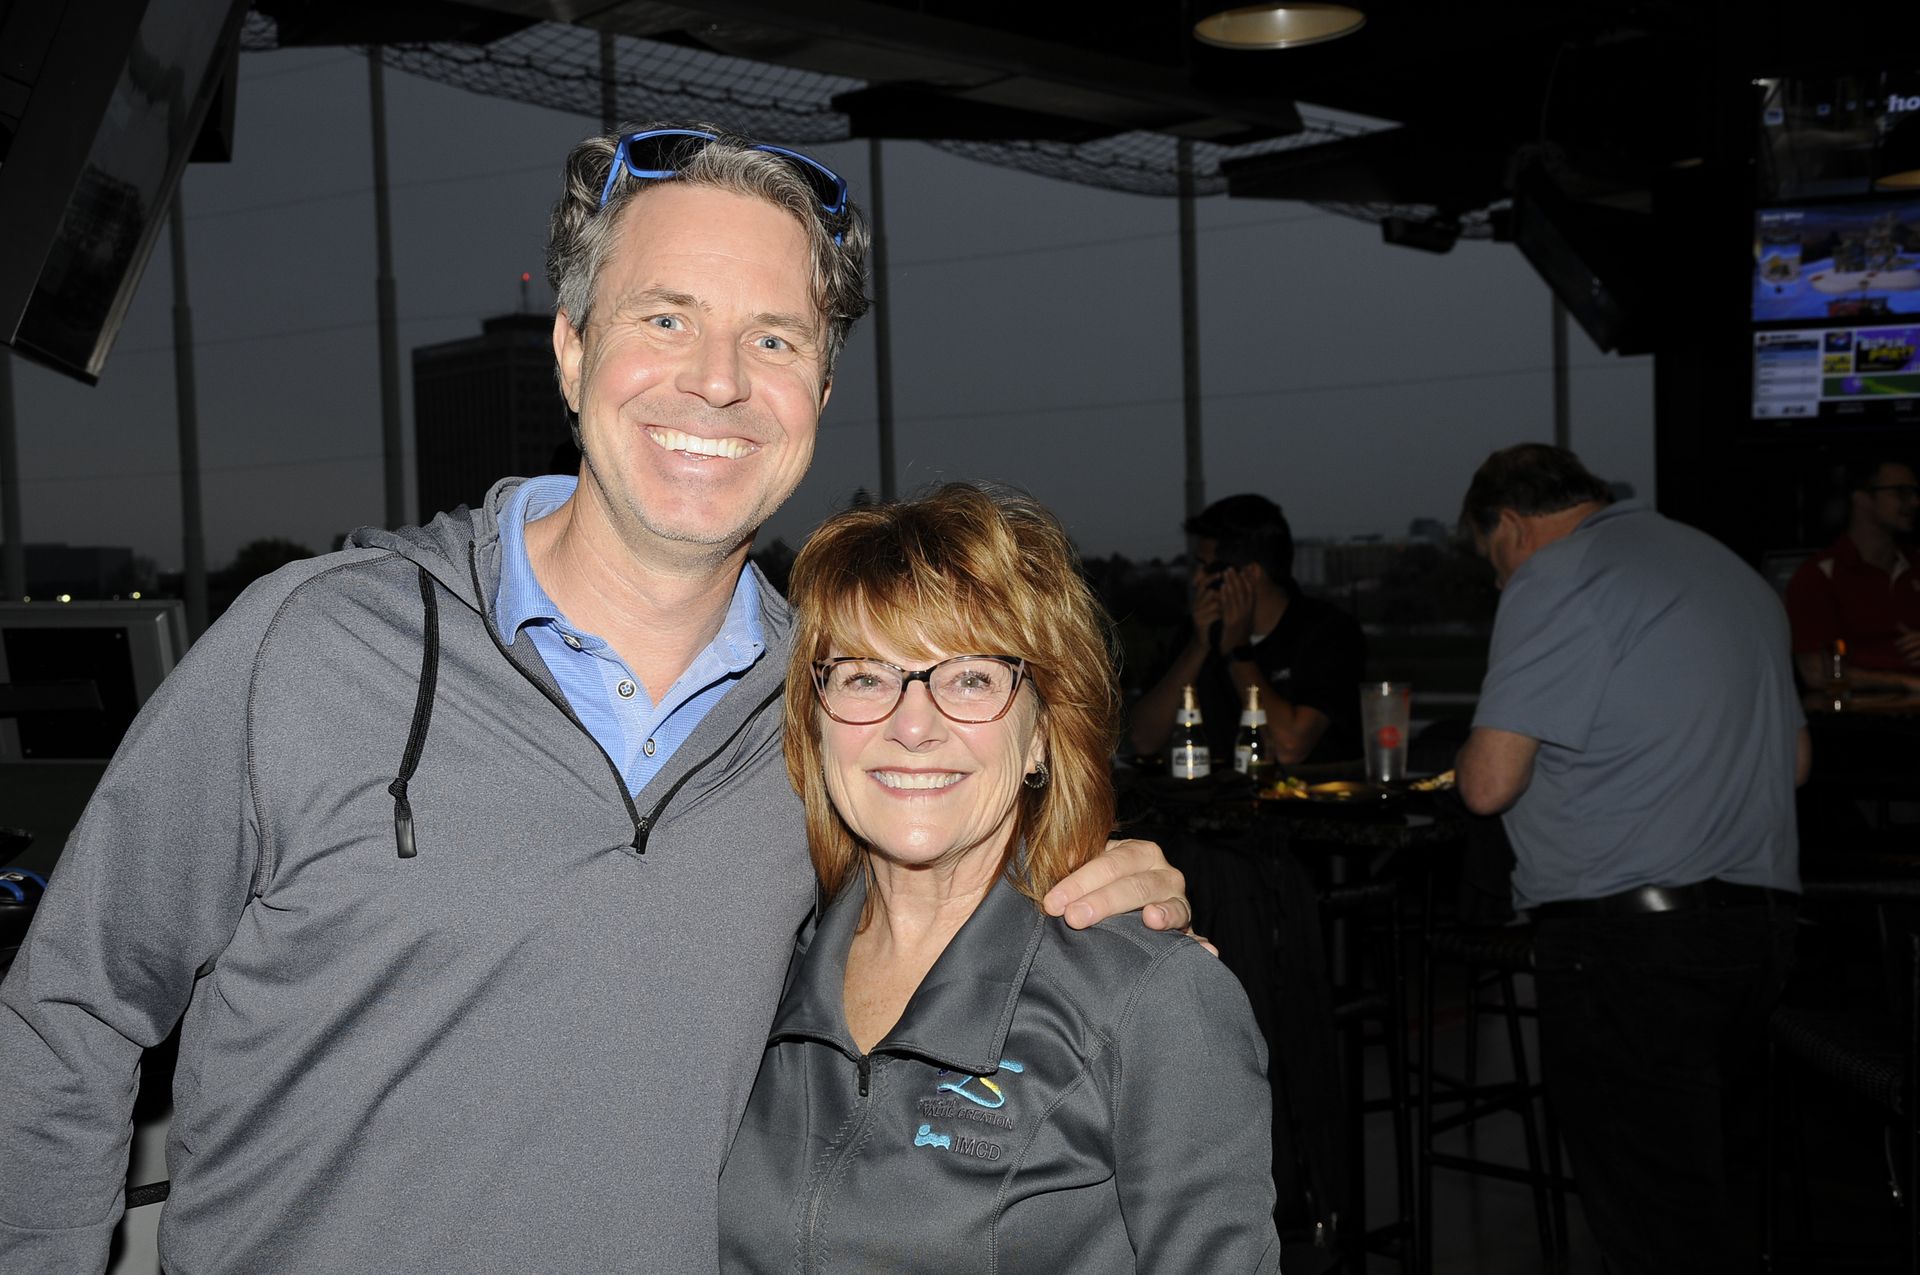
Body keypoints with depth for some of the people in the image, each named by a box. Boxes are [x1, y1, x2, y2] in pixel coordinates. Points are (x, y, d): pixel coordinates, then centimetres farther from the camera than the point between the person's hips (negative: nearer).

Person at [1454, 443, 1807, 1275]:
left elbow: (1489, 784, -12)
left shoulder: (1556, 577, -6)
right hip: (1761, 918, 9)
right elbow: (1793, 759, 28)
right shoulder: (1729, 569, 21)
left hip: (1628, 933, -8)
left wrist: (1477, 750, 10)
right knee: (1721, 1192, 15)